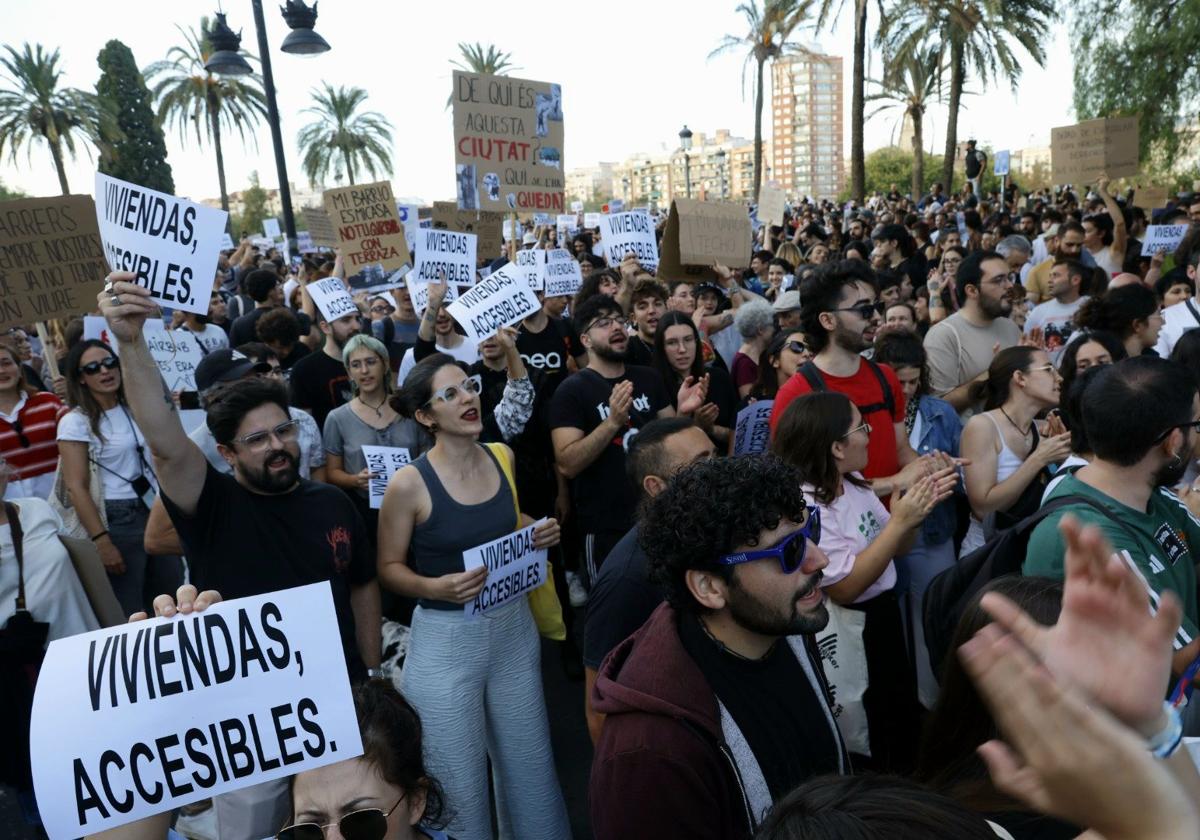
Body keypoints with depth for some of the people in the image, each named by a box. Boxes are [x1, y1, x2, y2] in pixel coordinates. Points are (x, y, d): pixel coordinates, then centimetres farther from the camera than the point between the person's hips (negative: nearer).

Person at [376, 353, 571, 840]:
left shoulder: (502, 457, -2)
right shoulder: (409, 484, -17)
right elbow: (388, 567, -7)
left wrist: (539, 533, -4)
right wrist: (435, 588, -24)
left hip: (515, 627, 5)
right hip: (445, 640, -4)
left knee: (531, 767, 19)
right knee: (461, 785, 11)